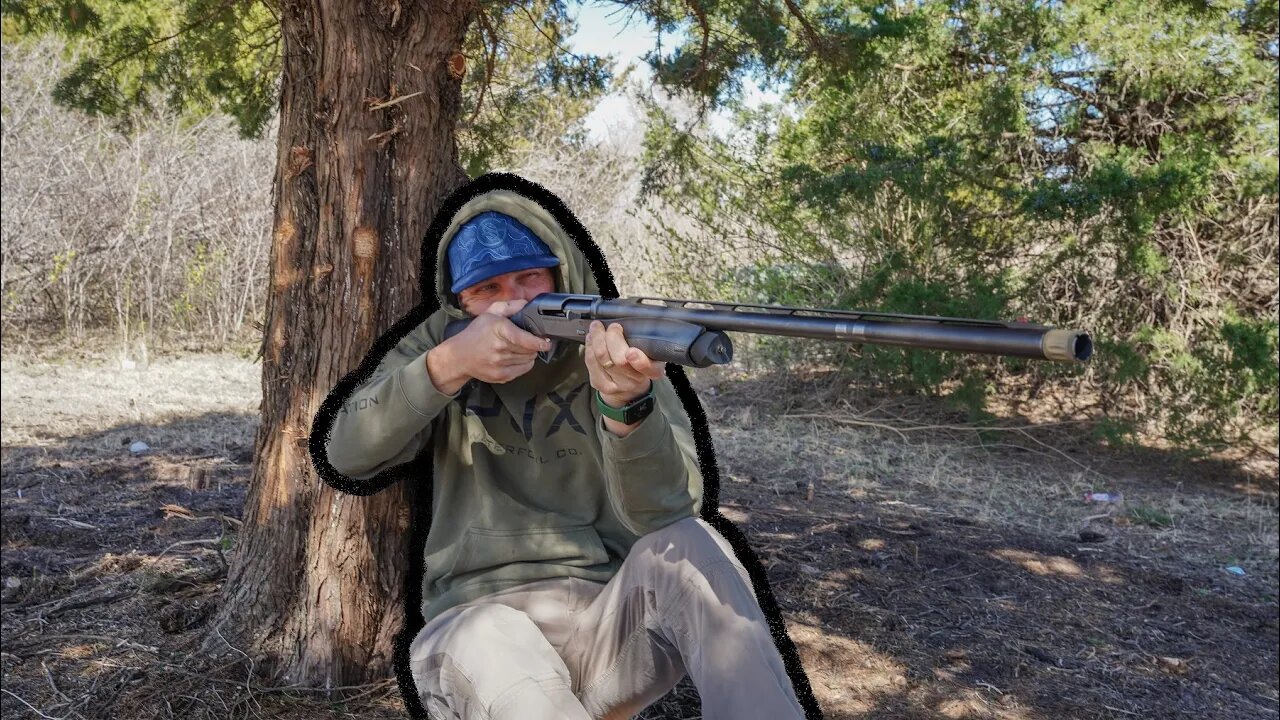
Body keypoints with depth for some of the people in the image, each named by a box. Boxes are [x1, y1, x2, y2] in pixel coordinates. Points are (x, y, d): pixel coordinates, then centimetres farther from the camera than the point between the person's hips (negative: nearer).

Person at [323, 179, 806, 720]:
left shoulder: (622, 353, 0)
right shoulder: (439, 343, 8)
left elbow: (665, 512, -15)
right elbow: (349, 453, -5)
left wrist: (626, 404, -37)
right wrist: (448, 365, -22)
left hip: (611, 623, 1)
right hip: (478, 619, -1)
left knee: (687, 544, -28)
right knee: (496, 645, -36)